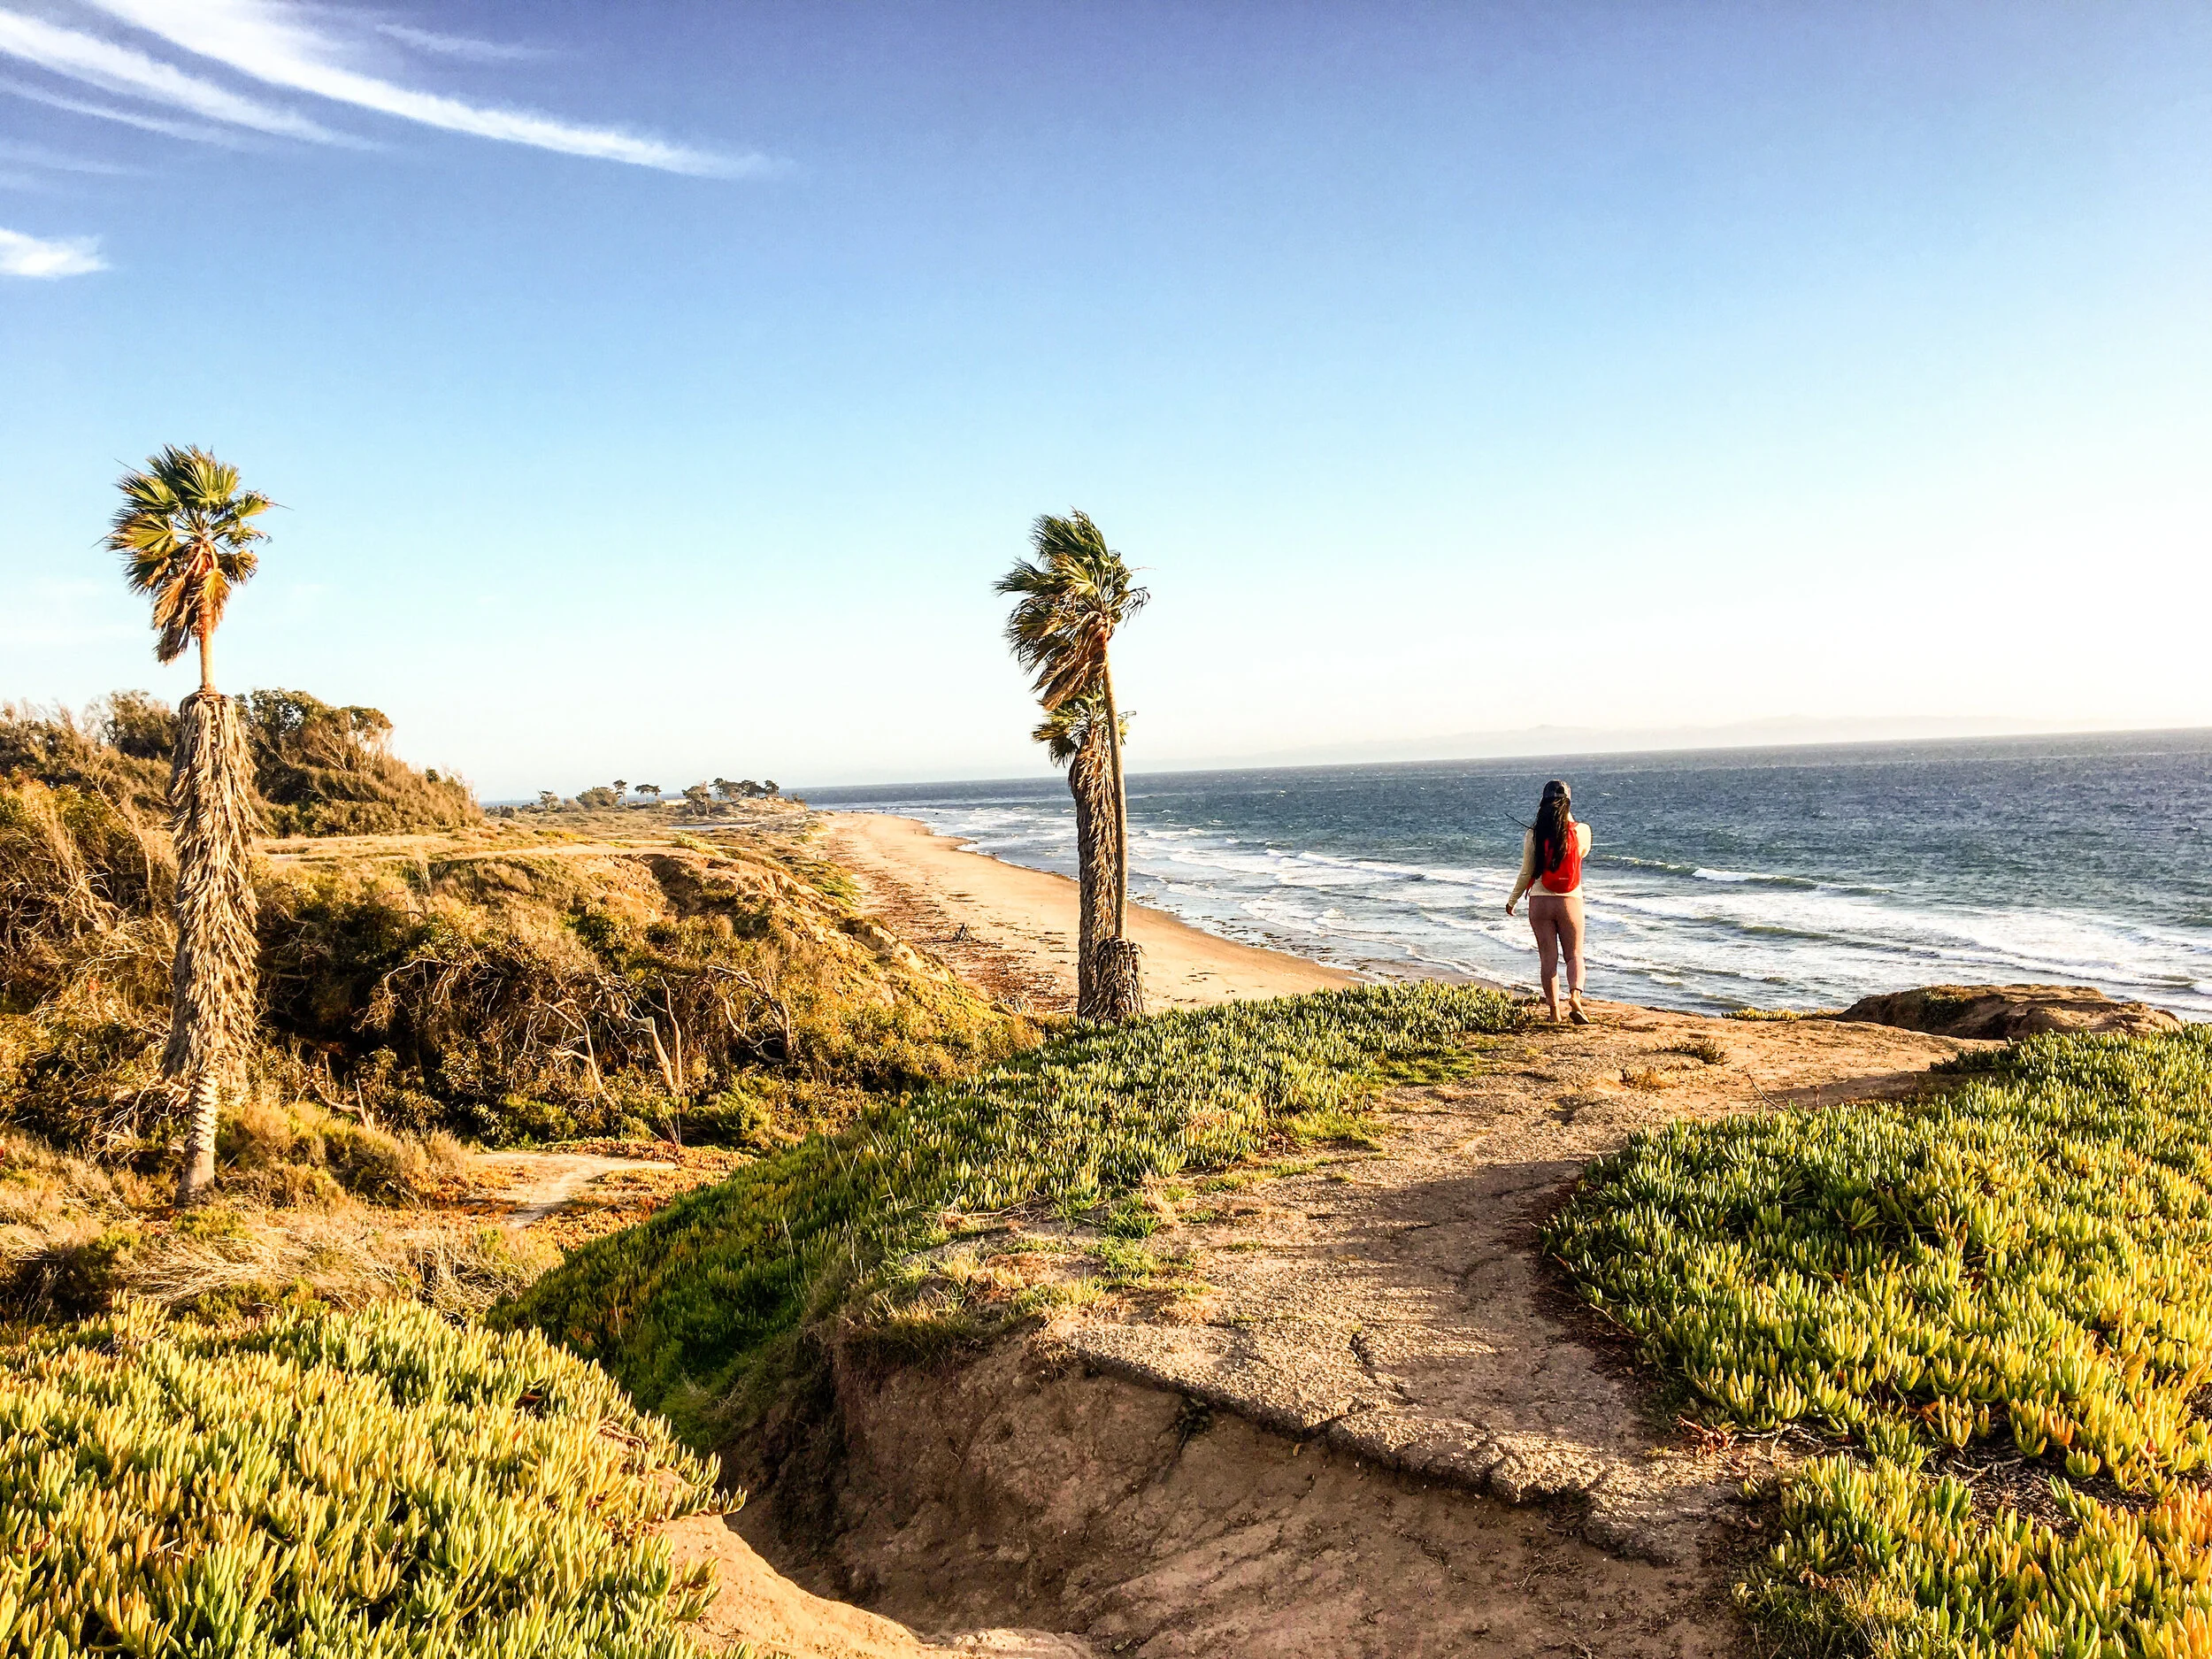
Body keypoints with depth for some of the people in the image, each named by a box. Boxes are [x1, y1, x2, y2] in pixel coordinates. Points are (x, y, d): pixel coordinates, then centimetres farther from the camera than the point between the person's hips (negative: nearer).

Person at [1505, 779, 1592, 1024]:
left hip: (1540, 901, 0)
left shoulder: (1534, 834, -6)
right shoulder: (1581, 831, -5)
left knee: (1548, 958, 8)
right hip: (1570, 902, 0)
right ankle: (1575, 997, -13)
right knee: (1574, 955, 10)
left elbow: (1526, 873, -1)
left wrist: (1513, 900, 12)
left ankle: (1554, 1009, 11)